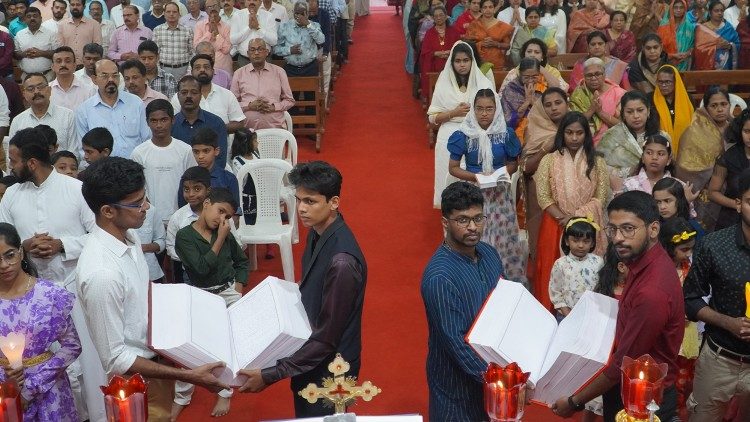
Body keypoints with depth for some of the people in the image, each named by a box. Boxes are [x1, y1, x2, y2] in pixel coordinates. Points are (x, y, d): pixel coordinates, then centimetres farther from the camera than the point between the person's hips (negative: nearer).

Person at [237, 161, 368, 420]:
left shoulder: (341, 261, -31)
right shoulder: (318, 231, -5)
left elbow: (326, 338, -26)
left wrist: (270, 376, -24)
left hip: (328, 370, -8)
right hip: (308, 357, 8)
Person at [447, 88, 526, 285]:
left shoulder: (506, 134, -3)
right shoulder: (464, 135, -8)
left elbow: (513, 164, 8)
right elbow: (453, 168, -3)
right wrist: (475, 176, -17)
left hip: (500, 193, 1)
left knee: (503, 237, 4)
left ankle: (506, 279, 18)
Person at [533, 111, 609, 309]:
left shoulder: (596, 162, 5)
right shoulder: (549, 160, 3)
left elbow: (600, 198, -2)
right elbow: (543, 197, -4)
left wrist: (575, 217, -13)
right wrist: (563, 218, -15)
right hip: (555, 225, 0)